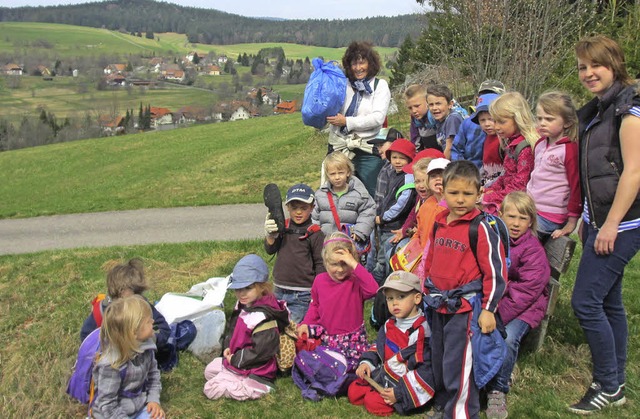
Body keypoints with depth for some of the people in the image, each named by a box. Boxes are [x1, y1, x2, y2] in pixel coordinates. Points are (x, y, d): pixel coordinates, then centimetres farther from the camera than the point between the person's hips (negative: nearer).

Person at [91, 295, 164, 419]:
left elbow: (153, 373, 8)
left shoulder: (145, 345, -9)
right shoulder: (111, 365, -28)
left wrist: (154, 399, -3)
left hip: (139, 405, 5)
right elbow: (107, 405, -20)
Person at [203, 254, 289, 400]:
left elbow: (260, 351, -29)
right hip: (234, 361, 10)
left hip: (253, 373, -10)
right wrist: (228, 347, 0)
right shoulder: (243, 306, 0)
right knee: (209, 370, 23)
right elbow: (233, 329, 18)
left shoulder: (263, 317, -29)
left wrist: (235, 359, -18)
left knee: (211, 390, -11)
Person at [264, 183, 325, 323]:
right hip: (279, 292, 5)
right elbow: (270, 250, 1)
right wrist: (270, 234, -19)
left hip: (302, 296, -5)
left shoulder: (315, 234, -7)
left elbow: (320, 264, -3)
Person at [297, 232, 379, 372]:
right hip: (325, 338, 4)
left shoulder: (356, 281, -11)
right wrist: (305, 324, 2)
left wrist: (354, 264, -33)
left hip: (352, 341, -4)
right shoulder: (320, 280, 3)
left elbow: (372, 289, -35)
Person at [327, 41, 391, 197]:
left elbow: (378, 118, -9)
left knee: (371, 195, 2)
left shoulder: (380, 85, 3)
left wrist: (347, 121, -12)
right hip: (340, 148, 3)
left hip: (368, 150, -2)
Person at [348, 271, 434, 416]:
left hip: (406, 382, -8)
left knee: (373, 402, -19)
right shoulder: (389, 325, 4)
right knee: (354, 392, 4)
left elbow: (426, 368, -24)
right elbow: (378, 345, 21)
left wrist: (400, 392, -25)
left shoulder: (423, 331, -22)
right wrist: (366, 362, 0)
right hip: (383, 374, 8)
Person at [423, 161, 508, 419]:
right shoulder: (439, 223, 6)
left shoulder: (481, 228, -14)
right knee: (439, 361, 20)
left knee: (458, 366, -2)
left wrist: (488, 310, -13)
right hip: (438, 306, 7)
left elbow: (495, 271, -13)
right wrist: (427, 292, 20)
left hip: (465, 307, -7)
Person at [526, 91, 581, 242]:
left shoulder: (570, 149, -14)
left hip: (550, 217, -8)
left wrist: (572, 222, -10)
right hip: (530, 209, 8)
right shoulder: (540, 144, 10)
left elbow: (577, 186, -13)